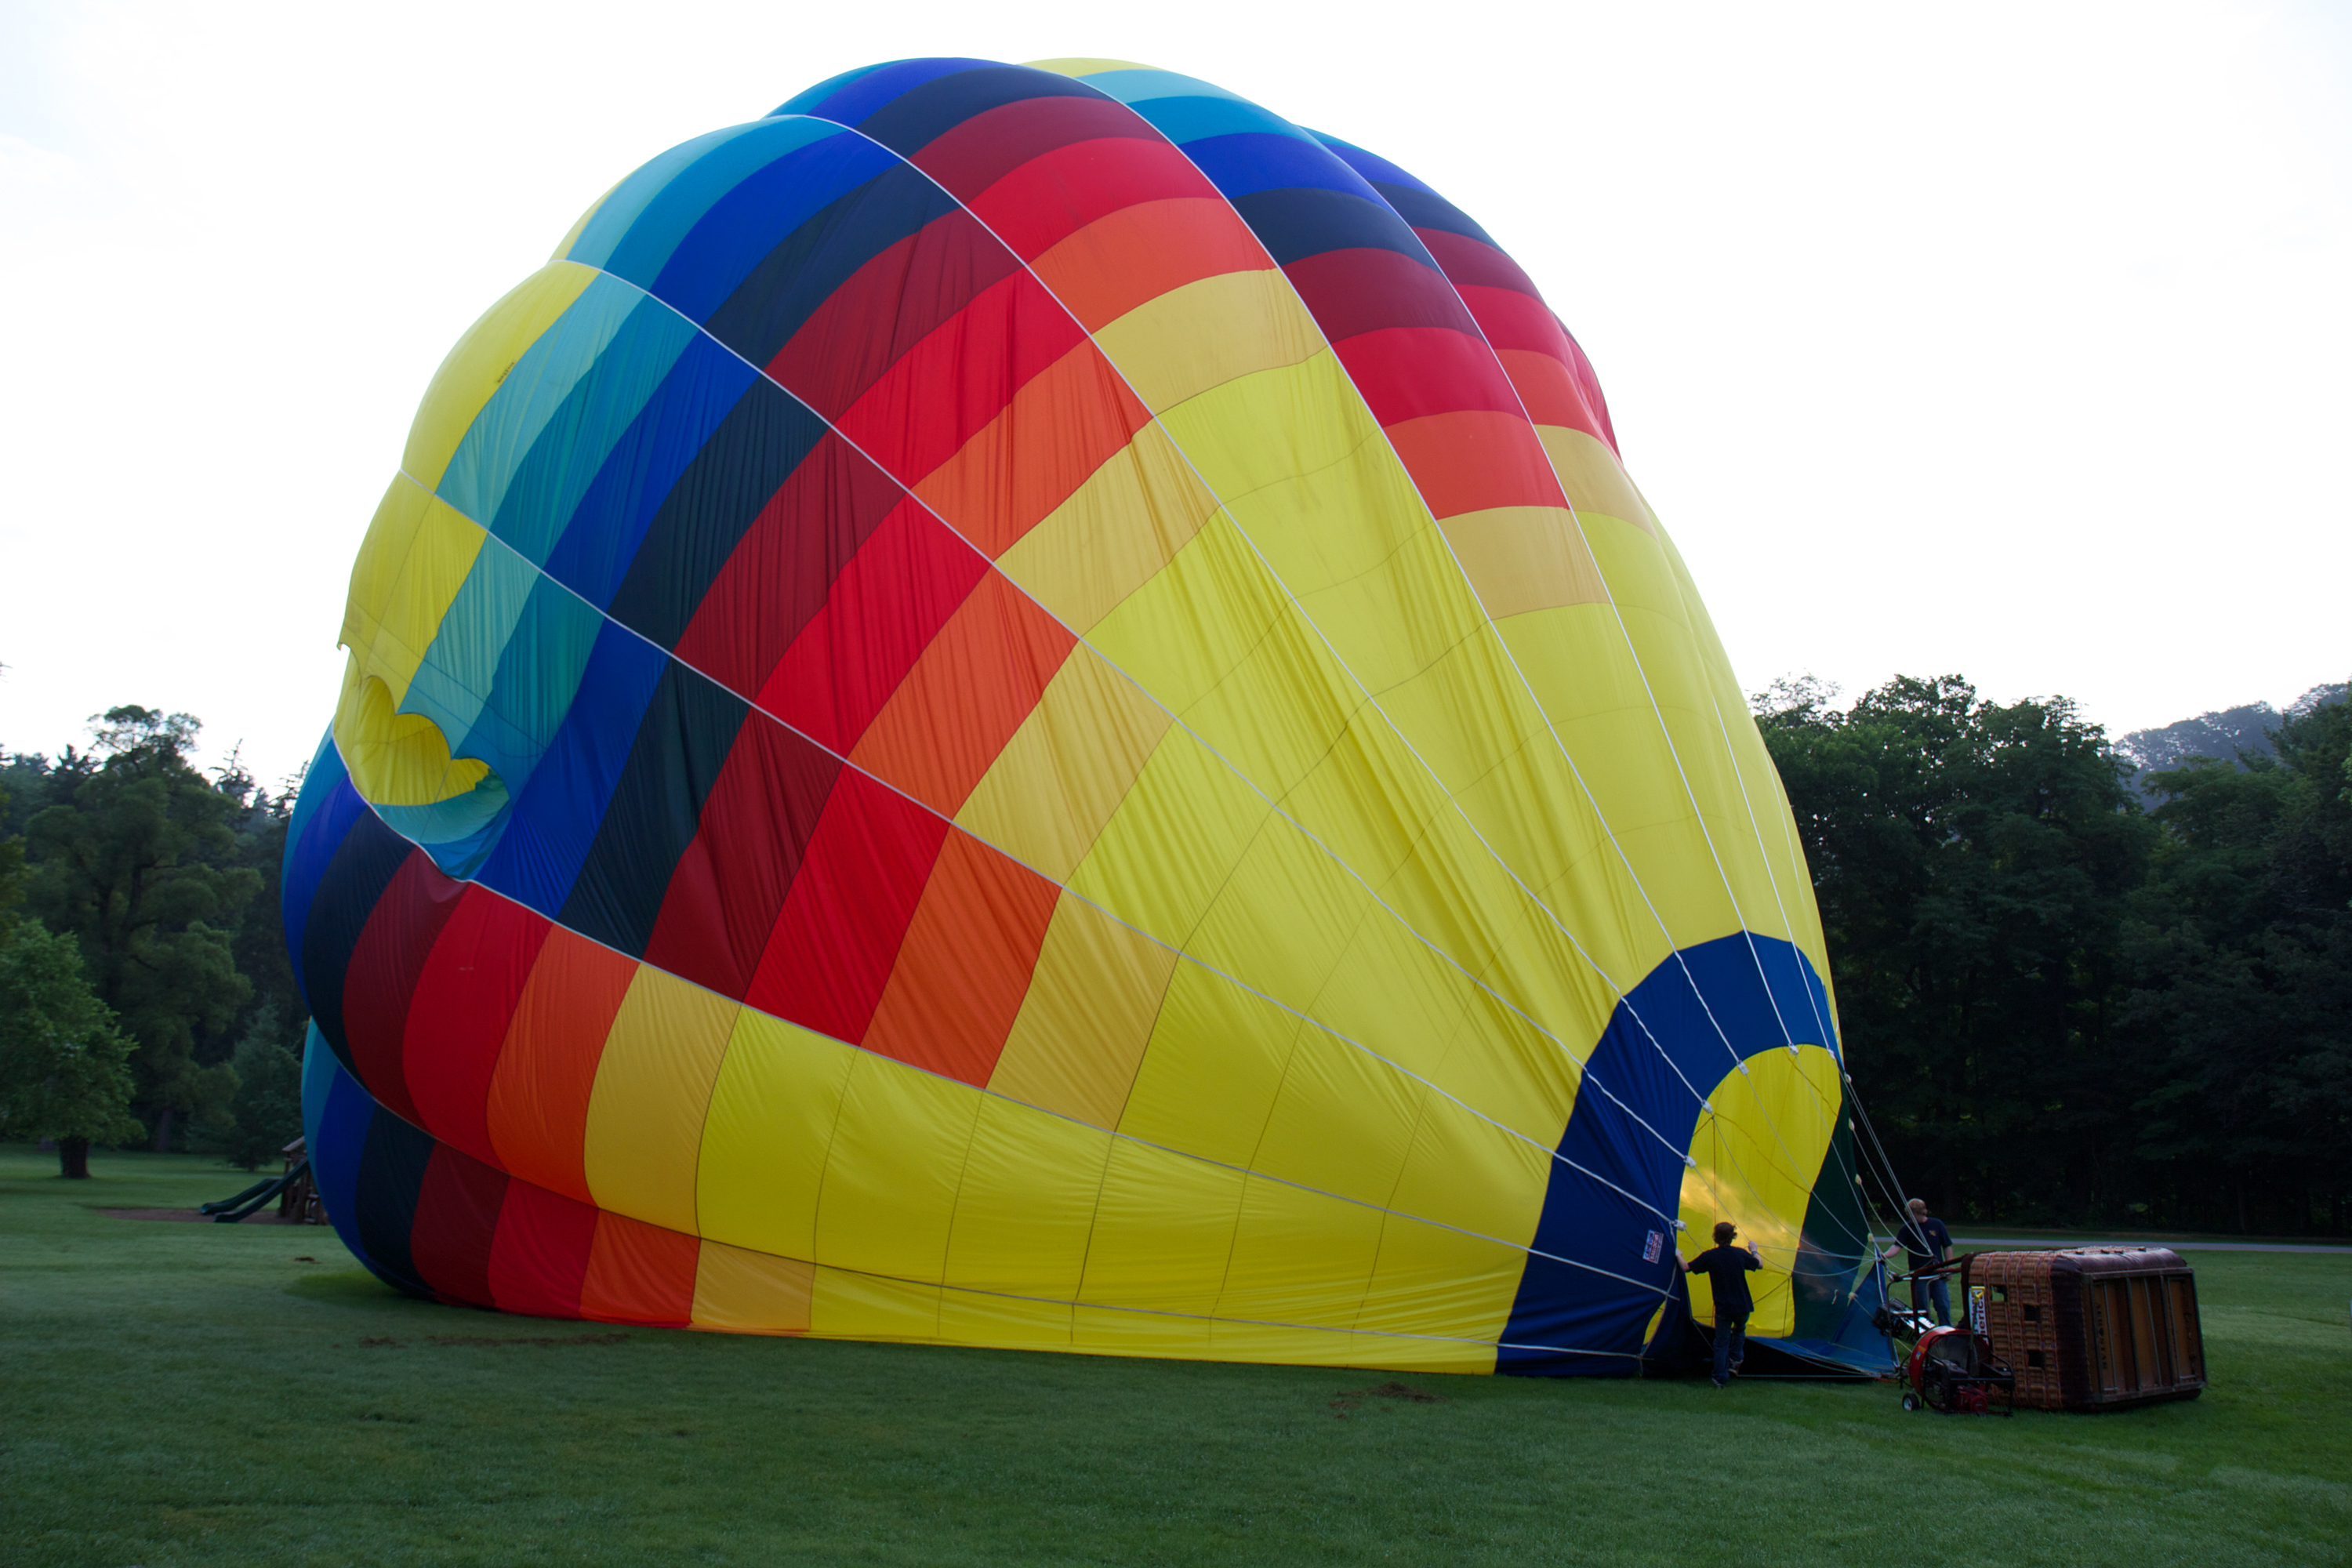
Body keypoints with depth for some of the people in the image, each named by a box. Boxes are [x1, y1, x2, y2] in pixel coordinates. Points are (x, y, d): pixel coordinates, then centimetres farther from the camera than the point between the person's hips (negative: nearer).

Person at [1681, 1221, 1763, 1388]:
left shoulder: (1709, 1256, -10)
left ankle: (1720, 1378, 6)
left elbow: (1686, 1268, -2)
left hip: (1723, 1308, -1)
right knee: (1739, 1331, 31)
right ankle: (1735, 1359, 23)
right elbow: (1760, 1264, 12)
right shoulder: (1741, 1254, -6)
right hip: (1743, 1306, 2)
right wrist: (1754, 1251, 32)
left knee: (1721, 1342, 8)